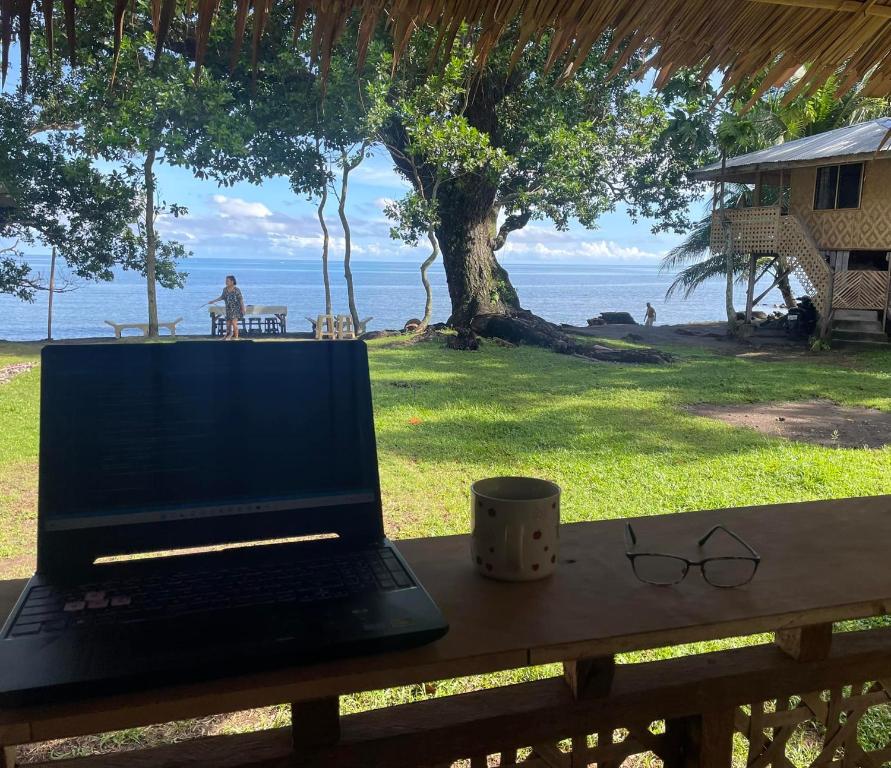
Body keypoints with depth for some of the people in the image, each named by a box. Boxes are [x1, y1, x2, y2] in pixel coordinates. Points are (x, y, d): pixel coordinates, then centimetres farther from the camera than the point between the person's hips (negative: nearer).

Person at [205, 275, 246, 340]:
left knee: (234, 322, -16)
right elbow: (222, 297, 15)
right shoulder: (225, 289, 2)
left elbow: (241, 299, -9)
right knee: (228, 323, 8)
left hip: (236, 308, -5)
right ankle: (228, 336, 24)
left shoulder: (237, 290, -12)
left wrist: (243, 308, -11)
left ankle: (236, 336, -7)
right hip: (228, 309, 6)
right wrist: (213, 301, 14)